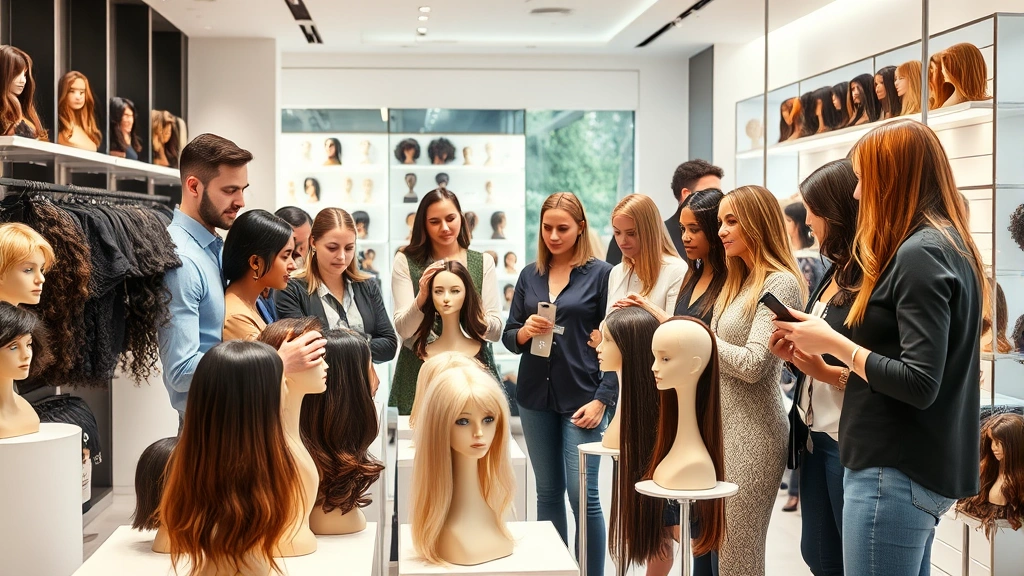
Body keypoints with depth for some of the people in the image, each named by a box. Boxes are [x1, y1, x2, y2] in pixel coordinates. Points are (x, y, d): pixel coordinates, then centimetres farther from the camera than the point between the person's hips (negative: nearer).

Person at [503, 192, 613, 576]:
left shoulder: (600, 274, -3)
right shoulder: (529, 275, 9)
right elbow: (509, 338, 12)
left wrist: (602, 399, -13)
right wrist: (525, 332, -11)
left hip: (582, 398, -4)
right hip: (535, 398, 4)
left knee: (583, 494, -7)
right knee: (548, 490, 11)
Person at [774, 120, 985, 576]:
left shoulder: (919, 253, -17)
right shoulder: (949, 245, 13)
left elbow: (919, 384, -23)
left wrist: (833, 343, -15)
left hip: (896, 472, -10)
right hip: (924, 468, 10)